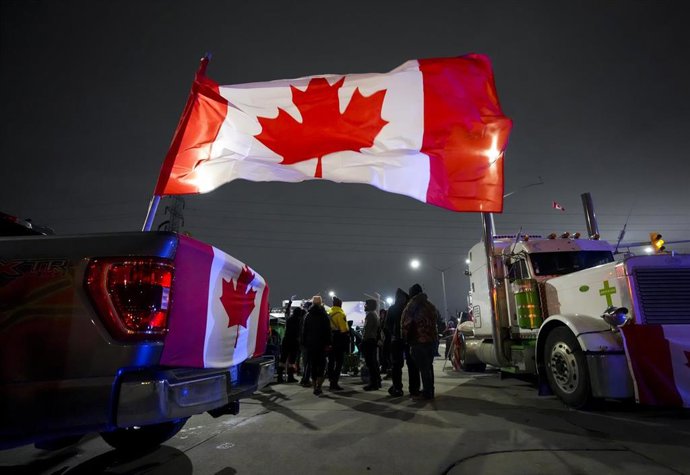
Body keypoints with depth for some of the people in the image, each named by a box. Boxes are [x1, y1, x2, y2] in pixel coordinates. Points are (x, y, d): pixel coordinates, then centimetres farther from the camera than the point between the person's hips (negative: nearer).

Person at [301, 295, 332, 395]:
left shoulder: (308, 315, 9)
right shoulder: (324, 315, -4)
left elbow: (304, 330, 10)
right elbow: (327, 330, -9)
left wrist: (304, 343, 12)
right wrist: (328, 343, -7)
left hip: (310, 344, 4)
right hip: (321, 344, -3)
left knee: (313, 365, 10)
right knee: (321, 364, 2)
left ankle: (315, 386, 12)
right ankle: (318, 386, -12)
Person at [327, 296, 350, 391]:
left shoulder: (328, 313, 10)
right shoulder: (340, 314, -12)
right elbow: (344, 329, -17)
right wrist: (347, 341, -11)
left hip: (330, 340, 7)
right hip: (339, 340, -7)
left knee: (331, 362, 14)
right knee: (339, 362, -2)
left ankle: (331, 382, 19)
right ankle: (334, 383, -5)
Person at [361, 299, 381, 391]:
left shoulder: (370, 314, -13)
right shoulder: (375, 314, 17)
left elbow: (367, 329, -20)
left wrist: (364, 339, -18)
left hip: (368, 341, -10)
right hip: (374, 340, 10)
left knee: (370, 362, -8)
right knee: (374, 362, 15)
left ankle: (373, 384, -6)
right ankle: (377, 382, 21)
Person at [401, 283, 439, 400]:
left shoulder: (411, 305, -4)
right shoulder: (430, 305, 18)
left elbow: (405, 323, -6)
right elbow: (436, 319, 18)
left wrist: (405, 337, 4)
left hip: (419, 340, -8)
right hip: (432, 339, 8)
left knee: (423, 367, -5)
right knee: (429, 366, 15)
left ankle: (426, 393, -3)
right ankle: (430, 391, 22)